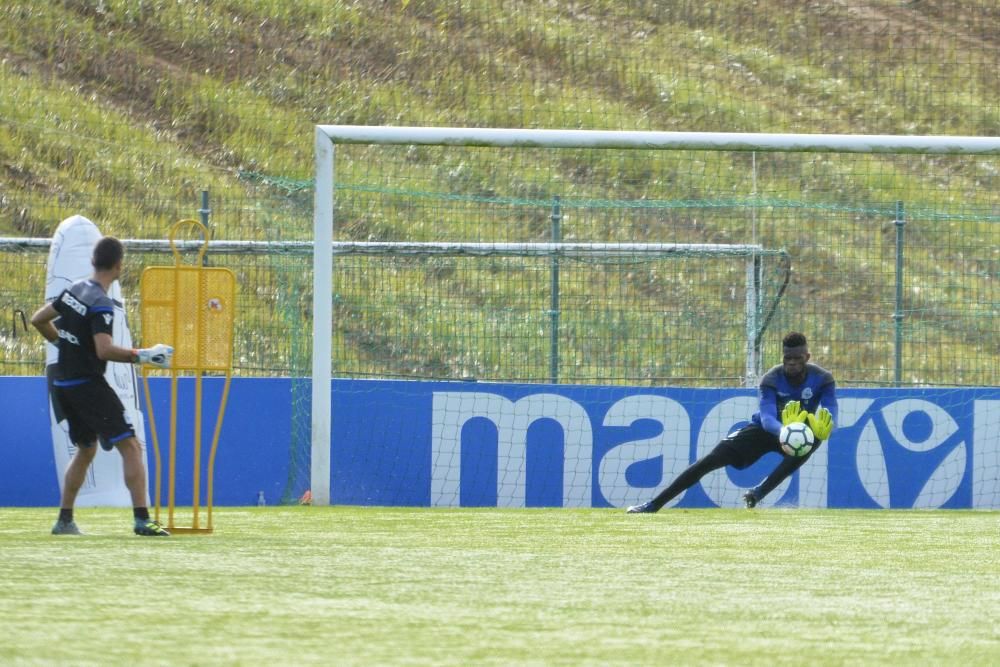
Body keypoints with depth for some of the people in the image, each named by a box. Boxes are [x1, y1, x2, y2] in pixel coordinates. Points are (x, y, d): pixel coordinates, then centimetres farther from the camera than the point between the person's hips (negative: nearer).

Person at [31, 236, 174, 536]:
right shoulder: (101, 305, -18)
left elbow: (38, 319, 19)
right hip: (88, 385, -9)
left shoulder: (73, 291, 8)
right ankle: (142, 519, -21)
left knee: (86, 449, 23)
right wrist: (143, 356, -23)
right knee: (130, 446, -10)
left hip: (63, 385, 9)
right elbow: (104, 350, -28)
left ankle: (65, 520, 23)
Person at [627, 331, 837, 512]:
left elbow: (830, 420, -30)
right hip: (765, 430, 0)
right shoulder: (771, 380, -23)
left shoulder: (823, 380, -20)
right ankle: (653, 505, -12)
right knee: (710, 460, -16)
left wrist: (822, 430, -57)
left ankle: (758, 493, -38)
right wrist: (784, 431, -63)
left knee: (812, 440, -39)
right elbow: (767, 419, -39)